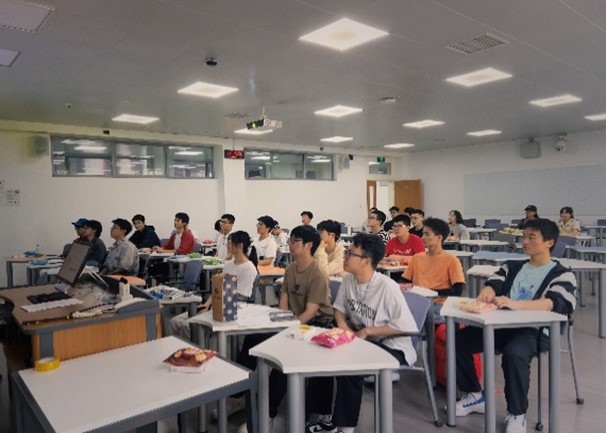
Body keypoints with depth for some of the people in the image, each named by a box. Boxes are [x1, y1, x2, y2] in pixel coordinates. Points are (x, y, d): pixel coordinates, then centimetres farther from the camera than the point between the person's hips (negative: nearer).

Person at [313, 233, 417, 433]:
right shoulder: (348, 280, -3)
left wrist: (367, 331, -20)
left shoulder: (387, 287, -24)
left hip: (392, 347, -7)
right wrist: (342, 322, -11)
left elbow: (405, 326, -24)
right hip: (361, 340, 7)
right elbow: (339, 308, 12)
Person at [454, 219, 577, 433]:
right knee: (459, 339, -13)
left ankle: (517, 414, -12)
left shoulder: (562, 275, 2)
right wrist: (486, 292, -23)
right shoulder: (512, 267, 19)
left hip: (535, 331, -5)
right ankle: (475, 396, 7)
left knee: (514, 353, -36)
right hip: (502, 325, 6)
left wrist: (515, 304, -35)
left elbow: (554, 303, -18)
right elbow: (493, 284, 4)